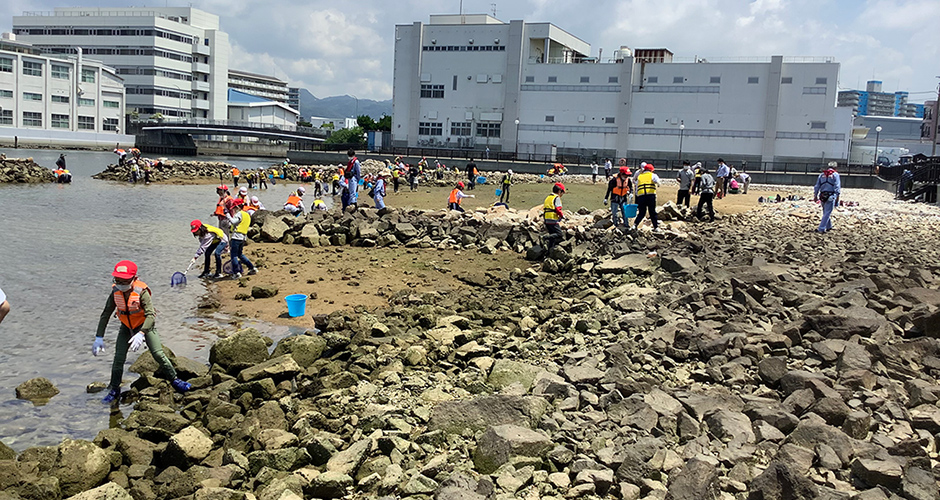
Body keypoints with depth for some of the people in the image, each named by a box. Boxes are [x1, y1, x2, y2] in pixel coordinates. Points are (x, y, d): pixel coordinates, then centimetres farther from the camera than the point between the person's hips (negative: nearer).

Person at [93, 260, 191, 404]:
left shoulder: (141, 292, -28)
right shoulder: (115, 292, -15)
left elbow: (150, 315, -35)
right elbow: (105, 315, -7)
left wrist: (141, 333, -49)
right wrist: (99, 337, -12)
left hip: (145, 326, -4)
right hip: (126, 327, 4)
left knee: (158, 354, -9)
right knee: (118, 358, -2)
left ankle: (175, 380, 9)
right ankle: (114, 390, 15)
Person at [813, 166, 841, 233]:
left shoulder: (821, 175, 14)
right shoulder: (835, 175, 2)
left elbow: (817, 186, 13)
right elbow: (837, 187, -8)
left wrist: (815, 196, 16)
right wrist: (837, 196, -10)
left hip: (822, 196, 5)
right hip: (831, 196, -5)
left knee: (825, 212, 18)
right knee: (827, 213, -4)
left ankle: (828, 227, 29)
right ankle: (821, 228, -10)